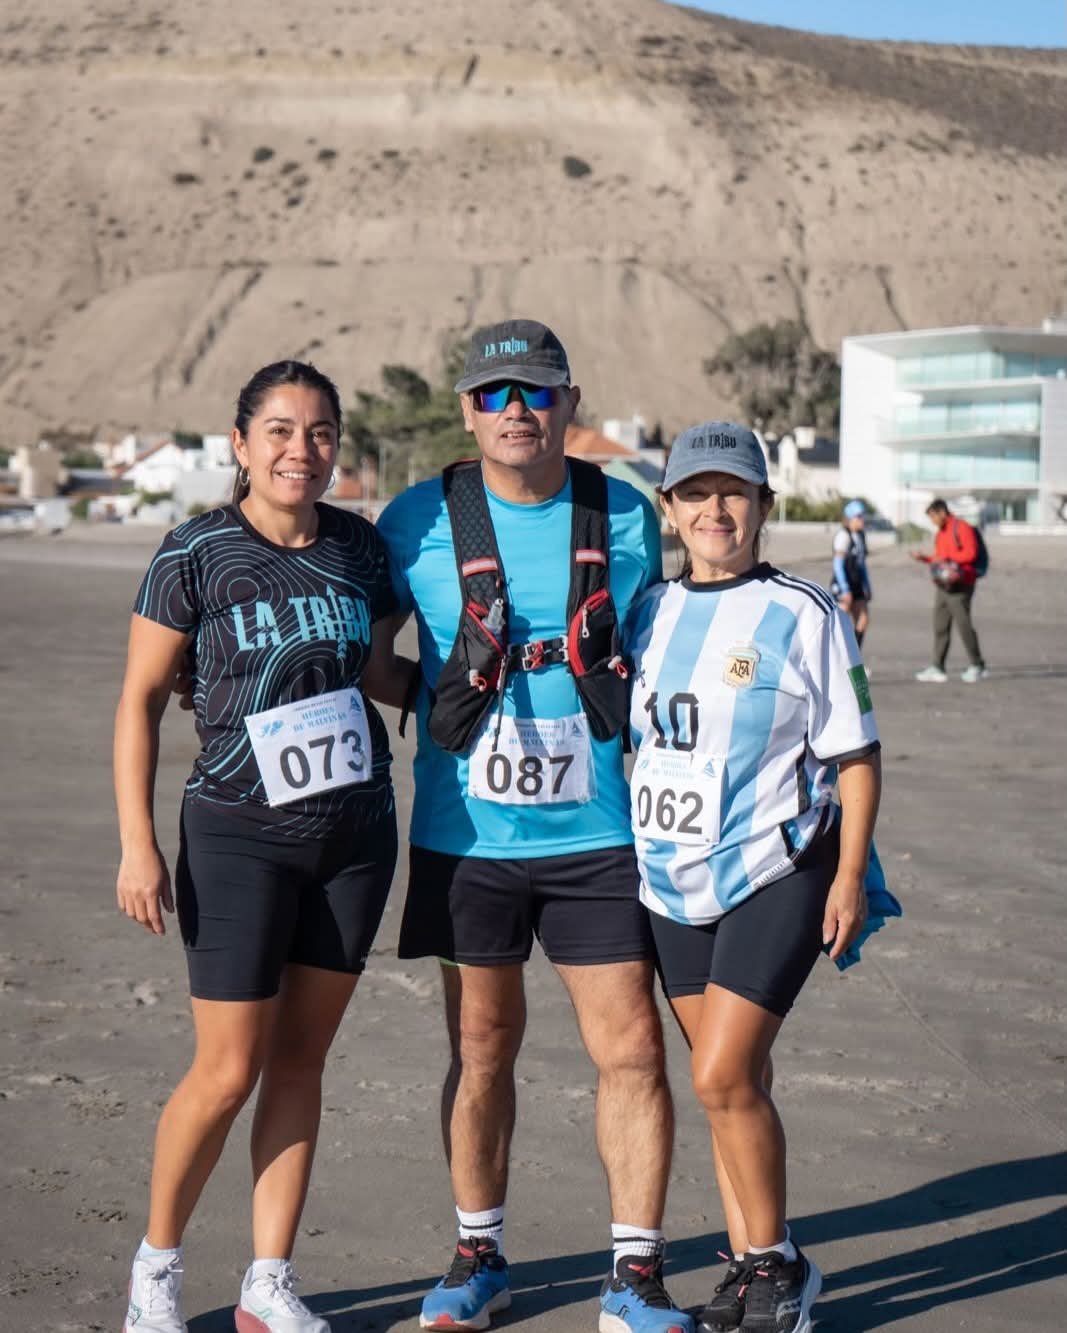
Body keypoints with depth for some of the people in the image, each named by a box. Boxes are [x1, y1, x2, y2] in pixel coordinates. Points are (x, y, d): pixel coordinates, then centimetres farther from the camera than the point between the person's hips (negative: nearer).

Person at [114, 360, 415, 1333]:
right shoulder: (196, 555, -8)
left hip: (356, 831, 4)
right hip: (241, 838, -4)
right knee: (229, 1071, -3)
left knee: (300, 1061, 9)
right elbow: (141, 701, -5)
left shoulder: (361, 548, 4)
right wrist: (138, 845, -10)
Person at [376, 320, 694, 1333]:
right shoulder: (416, 521, -3)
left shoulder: (626, 518, 2)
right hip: (464, 833, 0)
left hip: (595, 833, 1)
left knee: (631, 1051, -1)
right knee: (481, 1051, 9)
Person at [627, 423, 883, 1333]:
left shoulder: (804, 617, -7)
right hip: (674, 880, 5)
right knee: (732, 1083, 11)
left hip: (775, 878, -5)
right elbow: (628, 734, 17)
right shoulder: (649, 612, 7)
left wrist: (850, 874, -9)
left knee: (723, 1078, -11)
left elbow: (856, 754, -4)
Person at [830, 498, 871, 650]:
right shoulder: (843, 535, -14)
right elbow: (838, 565, -18)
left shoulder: (860, 535, 11)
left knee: (863, 620, 5)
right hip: (842, 585, -8)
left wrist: (867, 586, 16)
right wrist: (845, 590, -20)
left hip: (856, 585, 8)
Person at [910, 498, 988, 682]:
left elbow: (971, 553, -16)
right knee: (940, 627, 5)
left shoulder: (961, 528, -8)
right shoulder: (940, 533, 20)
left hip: (959, 586, -9)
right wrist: (924, 558, 10)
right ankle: (937, 668, 6)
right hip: (943, 585, 9)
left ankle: (977, 666, 3)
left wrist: (947, 557, -16)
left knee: (963, 624, -7)